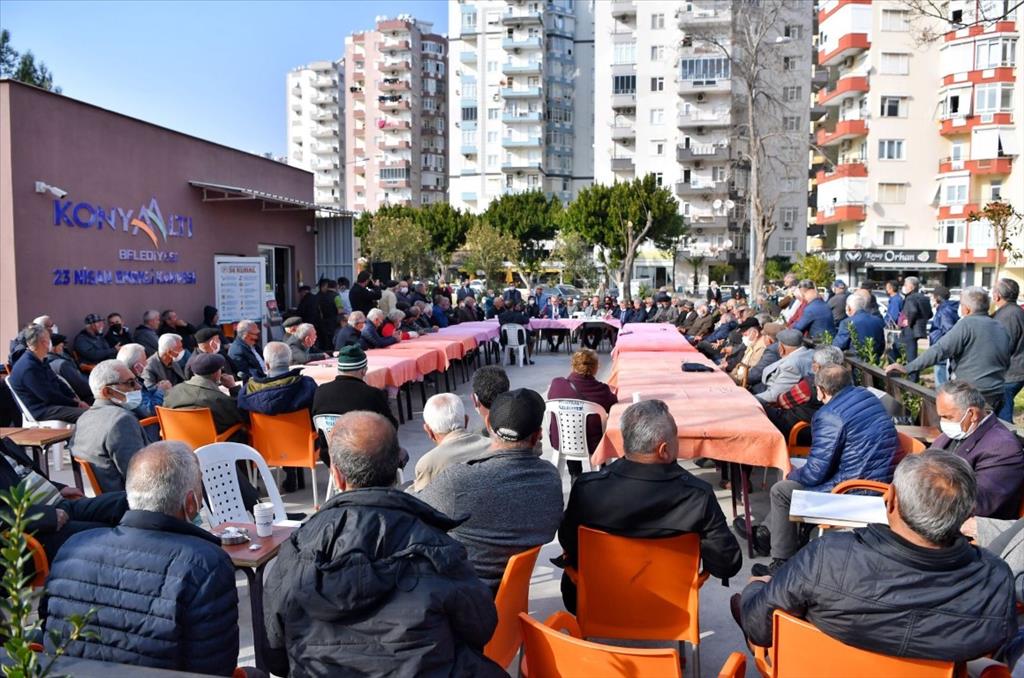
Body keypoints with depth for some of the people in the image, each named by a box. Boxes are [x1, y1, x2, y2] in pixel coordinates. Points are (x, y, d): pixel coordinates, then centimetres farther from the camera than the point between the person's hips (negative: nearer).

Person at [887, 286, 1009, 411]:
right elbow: (1007, 364, 19)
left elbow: (939, 350, -18)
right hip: (997, 396, 7)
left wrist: (908, 368, -19)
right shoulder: (1001, 328, 13)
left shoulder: (967, 324, -11)